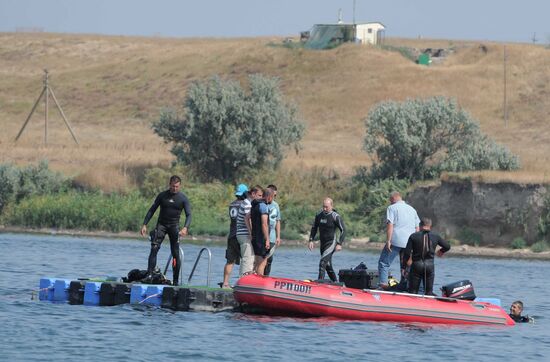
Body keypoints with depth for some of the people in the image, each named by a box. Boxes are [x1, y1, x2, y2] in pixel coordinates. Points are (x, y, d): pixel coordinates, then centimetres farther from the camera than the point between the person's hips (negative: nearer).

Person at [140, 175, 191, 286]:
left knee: (176, 253, -3)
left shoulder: (183, 198, -2)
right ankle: (149, 274, -21)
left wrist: (185, 227, -25)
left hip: (174, 226, -1)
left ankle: (176, 280, 2)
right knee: (154, 248, -16)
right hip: (161, 224, 1)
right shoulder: (162, 195, 1)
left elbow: (188, 215, -6)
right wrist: (145, 225, -2)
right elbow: (152, 210, 6)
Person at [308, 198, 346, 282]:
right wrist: (311, 240, 5)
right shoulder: (319, 215, 4)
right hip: (323, 243, 7)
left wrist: (339, 244, -15)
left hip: (331, 243, -7)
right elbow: (314, 228, 15)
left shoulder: (336, 217, -12)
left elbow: (343, 230, -9)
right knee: (328, 266, 14)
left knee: (322, 263, -21)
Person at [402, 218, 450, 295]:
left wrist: (403, 267, 3)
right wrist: (441, 251, 38)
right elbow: (447, 246, 15)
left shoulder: (413, 236, -2)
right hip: (430, 265, 2)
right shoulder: (435, 236, 4)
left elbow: (407, 253, -5)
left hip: (417, 264, -2)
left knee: (413, 291, 2)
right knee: (429, 292, 11)